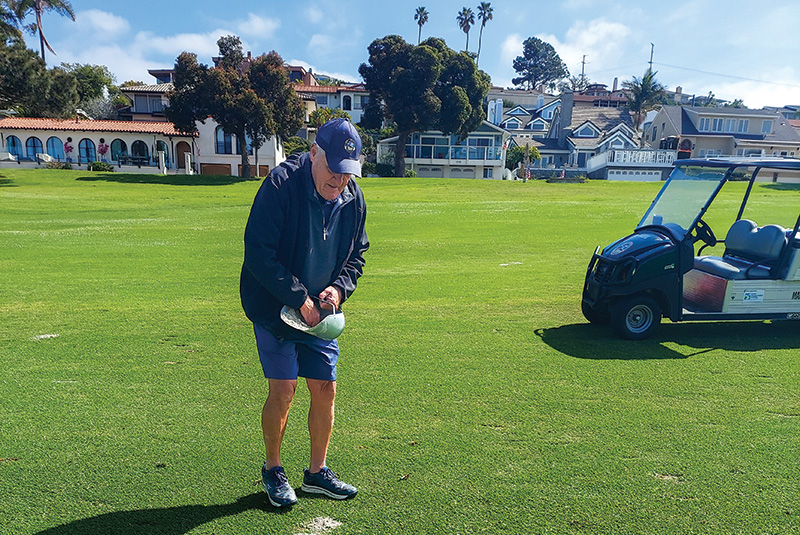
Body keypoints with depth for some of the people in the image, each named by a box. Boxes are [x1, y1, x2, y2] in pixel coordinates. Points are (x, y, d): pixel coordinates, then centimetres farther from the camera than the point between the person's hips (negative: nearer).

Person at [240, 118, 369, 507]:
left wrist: (339, 287, -9)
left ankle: (317, 472, 25)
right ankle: (272, 471, 20)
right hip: (273, 307, -5)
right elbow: (258, 253, -22)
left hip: (319, 311, 5)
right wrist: (299, 298, -21)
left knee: (325, 390, 6)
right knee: (283, 391, -5)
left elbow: (355, 255, 11)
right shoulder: (280, 185, -19)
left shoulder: (353, 199, -1)